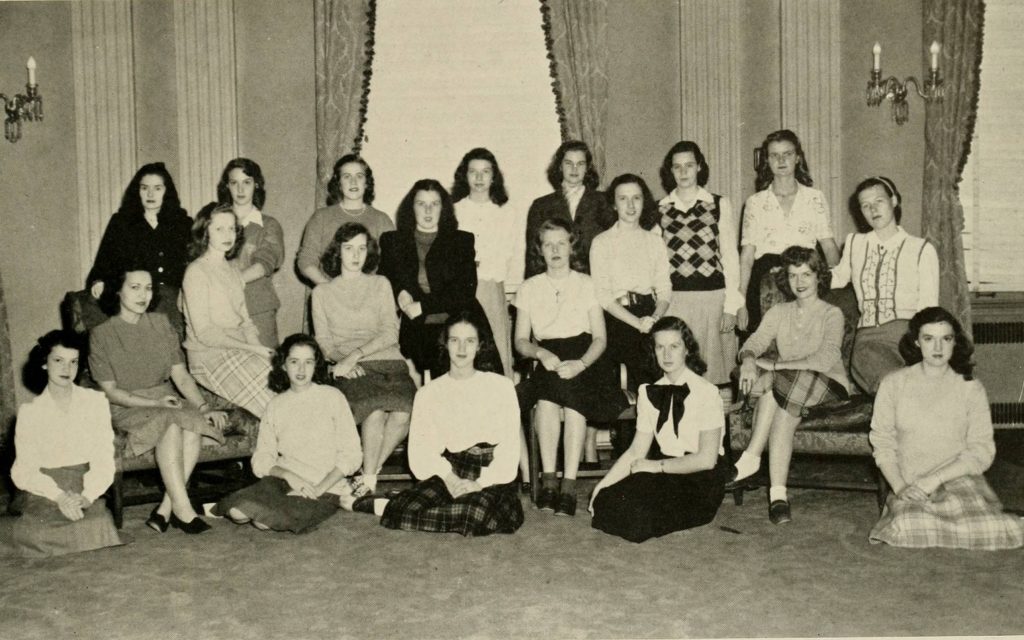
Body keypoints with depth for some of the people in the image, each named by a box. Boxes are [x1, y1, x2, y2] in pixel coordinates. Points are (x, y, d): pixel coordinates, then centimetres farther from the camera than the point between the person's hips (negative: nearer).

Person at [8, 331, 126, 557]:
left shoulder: (95, 401, 9)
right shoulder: (29, 411, 10)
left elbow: (104, 459, 1)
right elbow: (24, 470, 0)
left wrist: (87, 496, -18)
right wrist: (59, 496, -18)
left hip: (87, 491, 0)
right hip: (46, 493, 1)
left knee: (97, 528, -30)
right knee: (26, 532, -28)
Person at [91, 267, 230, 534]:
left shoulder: (160, 324, 11)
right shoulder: (102, 334, 0)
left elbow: (181, 375, 8)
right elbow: (110, 391, -5)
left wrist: (203, 407, -8)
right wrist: (155, 403, -17)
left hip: (167, 401, 4)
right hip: (127, 408, -4)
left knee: (195, 425, -30)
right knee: (171, 425, -34)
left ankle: (165, 509, -26)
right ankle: (183, 509, -31)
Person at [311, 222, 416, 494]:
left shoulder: (380, 285, 20)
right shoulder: (322, 292, 19)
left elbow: (391, 333, 6)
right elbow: (323, 341, 10)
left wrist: (356, 354, -10)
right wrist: (342, 360, -12)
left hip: (388, 361, 2)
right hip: (350, 369, -1)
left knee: (404, 412, -30)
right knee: (375, 410, -34)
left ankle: (370, 468, -11)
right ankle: (368, 478, -22)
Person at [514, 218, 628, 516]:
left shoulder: (587, 284, 10)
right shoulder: (529, 288, 14)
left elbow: (600, 338, 4)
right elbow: (520, 341, 8)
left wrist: (581, 363, -16)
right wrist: (541, 354, -14)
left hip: (583, 361, -1)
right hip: (545, 361, 1)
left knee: (574, 397, -35)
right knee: (546, 398, -34)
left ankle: (569, 483, -33)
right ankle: (548, 478, -29)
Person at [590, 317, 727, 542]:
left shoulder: (706, 392, -9)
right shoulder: (650, 393, 8)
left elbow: (706, 458, -13)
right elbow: (636, 451, 6)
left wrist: (658, 465, -13)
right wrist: (605, 482, -6)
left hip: (701, 481, -4)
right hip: (664, 473, 4)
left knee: (639, 511, -27)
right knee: (607, 501, -21)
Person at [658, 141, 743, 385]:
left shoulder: (719, 205, 6)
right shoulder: (660, 209, 8)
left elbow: (730, 256, 5)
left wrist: (731, 306, -1)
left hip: (713, 298, -1)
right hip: (674, 300, 1)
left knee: (712, 368, 1)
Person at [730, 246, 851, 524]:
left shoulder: (831, 314, -1)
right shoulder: (778, 313, 14)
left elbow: (825, 360, -17)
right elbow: (753, 343, -1)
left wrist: (774, 365, -23)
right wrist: (748, 359, -27)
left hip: (829, 387, -3)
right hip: (790, 388, 3)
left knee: (779, 385, -35)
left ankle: (751, 457, -29)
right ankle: (778, 493, -36)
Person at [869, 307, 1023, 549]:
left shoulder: (971, 389, 5)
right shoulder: (893, 384, 5)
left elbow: (982, 452, -1)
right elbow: (882, 443, 4)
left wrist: (934, 479, -13)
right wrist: (899, 487, -11)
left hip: (960, 479, 0)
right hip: (909, 486, 0)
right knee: (909, 529, -32)